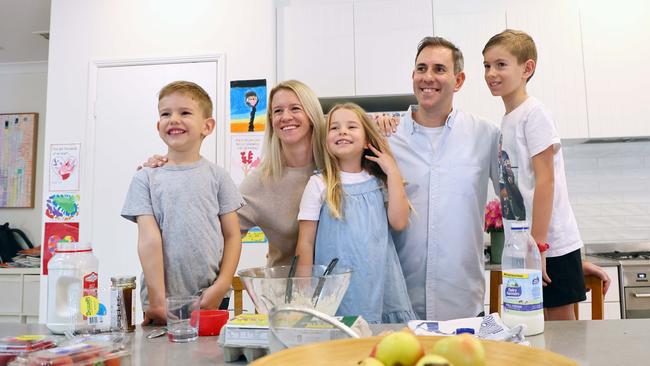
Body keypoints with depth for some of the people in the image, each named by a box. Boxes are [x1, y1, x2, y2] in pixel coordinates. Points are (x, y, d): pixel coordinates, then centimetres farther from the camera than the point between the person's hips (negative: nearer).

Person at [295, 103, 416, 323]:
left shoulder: (379, 182, 9)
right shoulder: (319, 185, -1)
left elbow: (399, 222, -5)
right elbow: (306, 243, -1)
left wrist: (393, 173, -3)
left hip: (382, 289, 3)